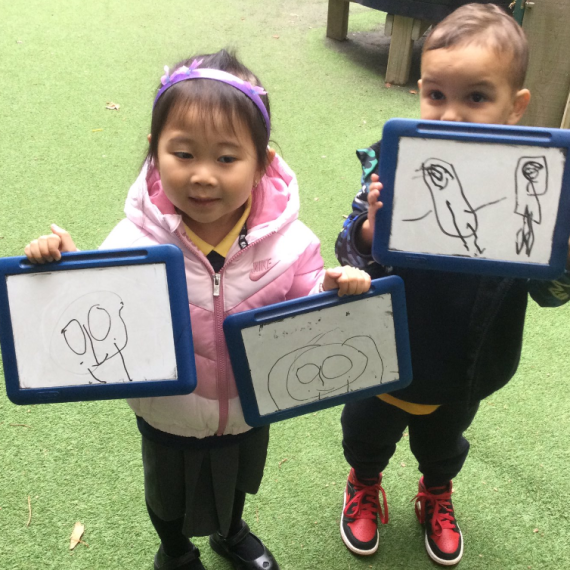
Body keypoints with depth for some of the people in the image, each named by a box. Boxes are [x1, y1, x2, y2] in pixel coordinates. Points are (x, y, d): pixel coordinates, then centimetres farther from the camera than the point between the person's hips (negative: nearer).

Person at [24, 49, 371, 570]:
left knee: (239, 481, 34)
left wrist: (333, 293, -38)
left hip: (249, 409, 2)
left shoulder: (289, 241, -25)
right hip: (169, 419, -1)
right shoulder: (136, 241, -28)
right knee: (170, 497, 29)